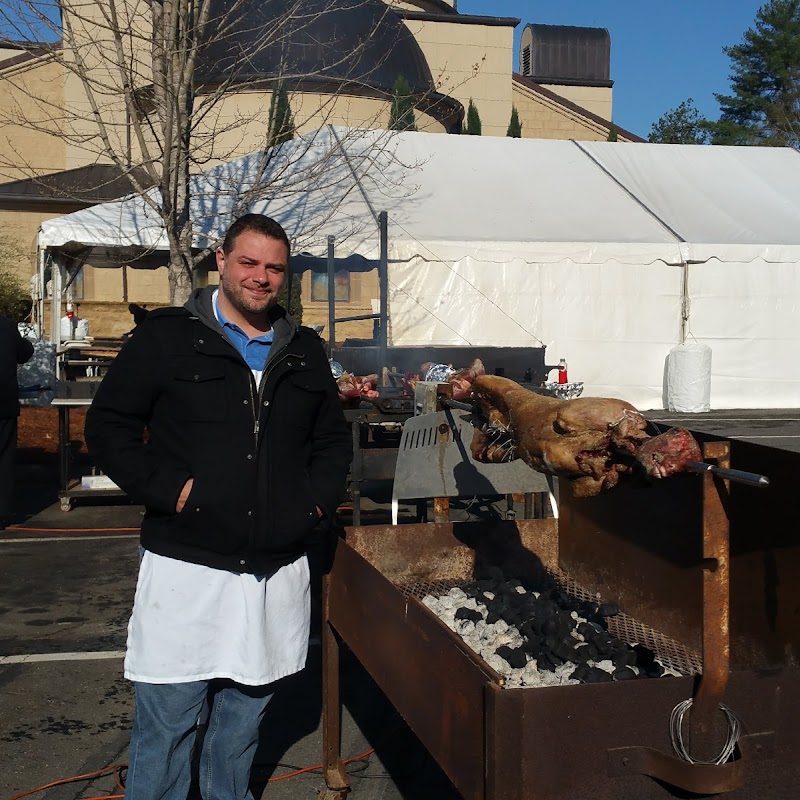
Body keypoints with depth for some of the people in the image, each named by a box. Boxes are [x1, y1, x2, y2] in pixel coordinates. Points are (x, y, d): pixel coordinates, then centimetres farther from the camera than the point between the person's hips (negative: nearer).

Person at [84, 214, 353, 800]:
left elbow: (334, 437, 22)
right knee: (166, 722, 2)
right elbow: (108, 425, -2)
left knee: (245, 716, 17)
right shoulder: (167, 337, -2)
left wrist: (321, 495, 5)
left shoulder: (304, 350, 12)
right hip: (186, 569, -4)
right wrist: (166, 489, -14)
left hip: (278, 570, 4)